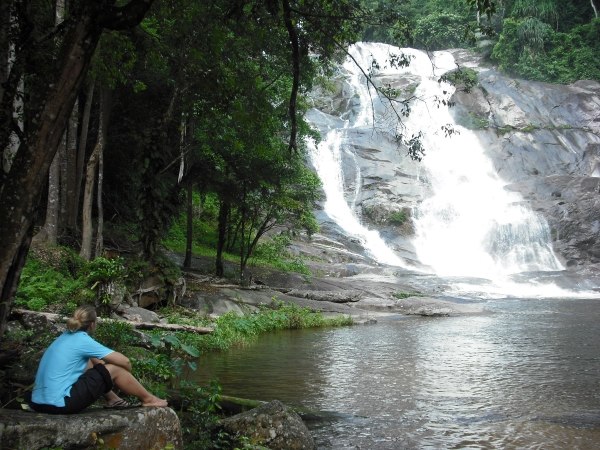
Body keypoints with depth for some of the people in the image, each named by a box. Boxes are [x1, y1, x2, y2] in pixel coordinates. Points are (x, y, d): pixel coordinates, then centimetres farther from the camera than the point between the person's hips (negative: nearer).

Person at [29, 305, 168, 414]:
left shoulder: (67, 337, 12)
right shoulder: (83, 340, -11)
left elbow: (95, 360, 29)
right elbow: (125, 361, -8)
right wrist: (126, 376, 12)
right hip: (60, 404, -9)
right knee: (114, 369, -1)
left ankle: (113, 399, 29)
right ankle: (148, 399, 16)